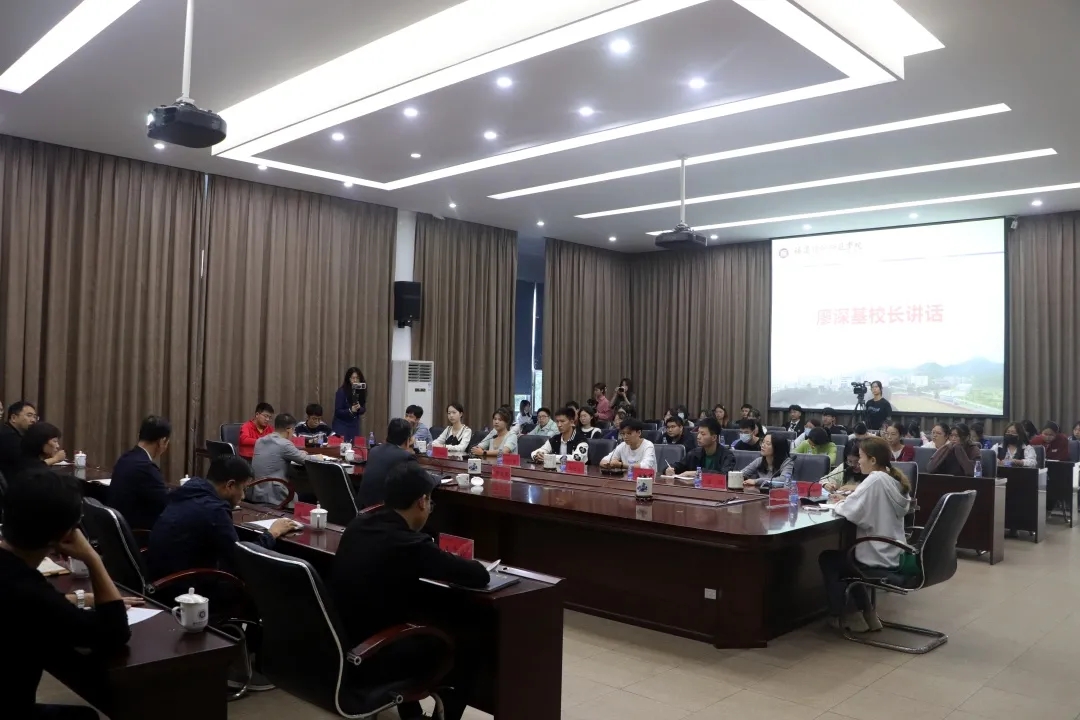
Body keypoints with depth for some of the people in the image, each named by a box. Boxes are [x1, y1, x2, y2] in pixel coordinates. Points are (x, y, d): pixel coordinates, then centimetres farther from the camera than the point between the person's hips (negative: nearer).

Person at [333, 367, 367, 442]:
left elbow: (363, 410, 4)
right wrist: (350, 410, -29)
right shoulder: (341, 391, -13)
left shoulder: (361, 391, 0)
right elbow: (337, 411, -12)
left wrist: (359, 408, -18)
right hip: (342, 425, -4)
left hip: (355, 425, 4)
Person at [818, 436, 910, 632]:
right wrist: (847, 500, 4)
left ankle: (844, 616, 21)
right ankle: (866, 613, 28)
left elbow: (850, 512, -26)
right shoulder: (896, 480, 5)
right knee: (842, 555, 29)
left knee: (827, 559, 14)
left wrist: (840, 504, -6)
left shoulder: (874, 480, -21)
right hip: (894, 556, 8)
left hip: (878, 559, -8)